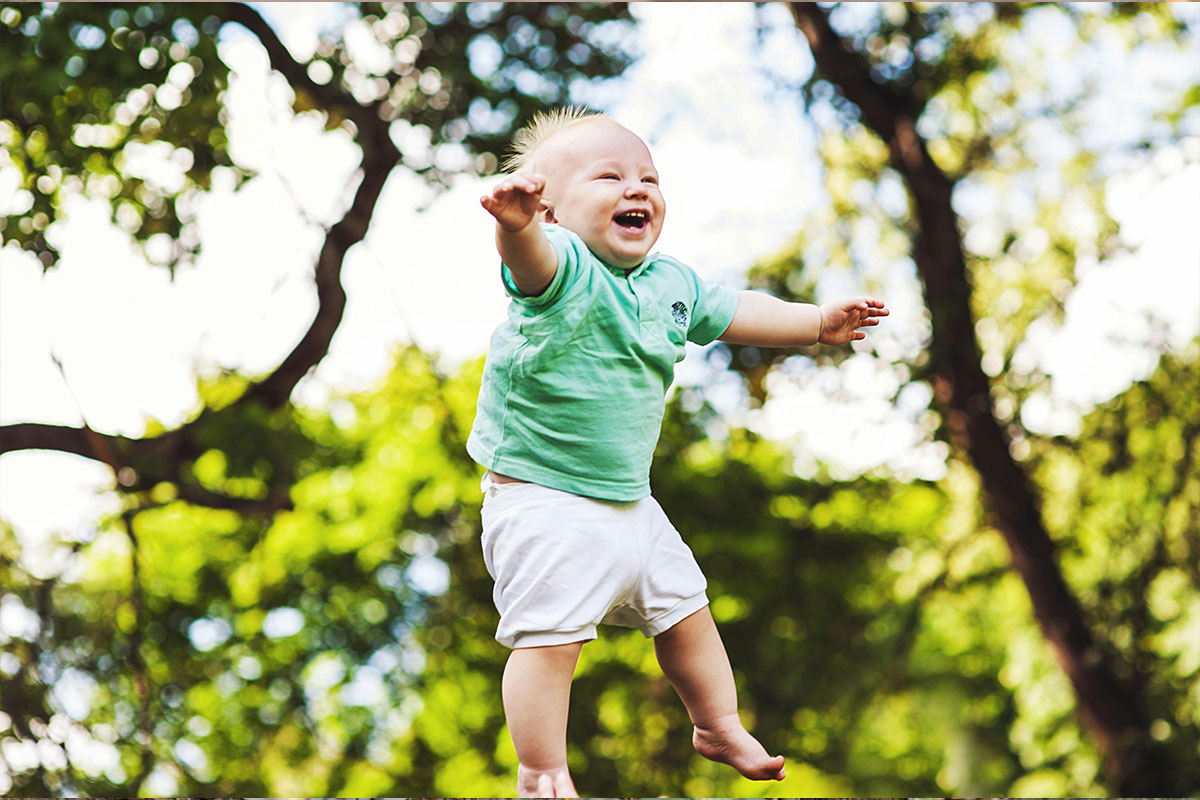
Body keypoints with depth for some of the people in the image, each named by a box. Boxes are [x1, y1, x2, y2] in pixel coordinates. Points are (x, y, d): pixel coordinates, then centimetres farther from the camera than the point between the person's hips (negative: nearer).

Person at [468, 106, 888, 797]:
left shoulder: (671, 283, 5)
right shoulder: (563, 268, -20)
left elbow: (733, 314, 22)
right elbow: (530, 257, -44)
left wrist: (818, 322, 20)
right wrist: (517, 223, -67)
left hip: (627, 499, 8)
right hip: (542, 503, -8)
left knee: (684, 610, 21)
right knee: (550, 635, -12)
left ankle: (720, 726, 42)